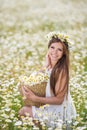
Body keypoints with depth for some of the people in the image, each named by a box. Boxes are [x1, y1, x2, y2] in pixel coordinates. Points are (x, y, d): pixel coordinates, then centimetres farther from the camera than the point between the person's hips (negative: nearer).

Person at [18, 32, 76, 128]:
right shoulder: (50, 67, -1)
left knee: (23, 111, -1)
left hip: (60, 112, -8)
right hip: (52, 107, 8)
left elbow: (59, 99, -22)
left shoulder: (61, 70, -25)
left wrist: (35, 98, -27)